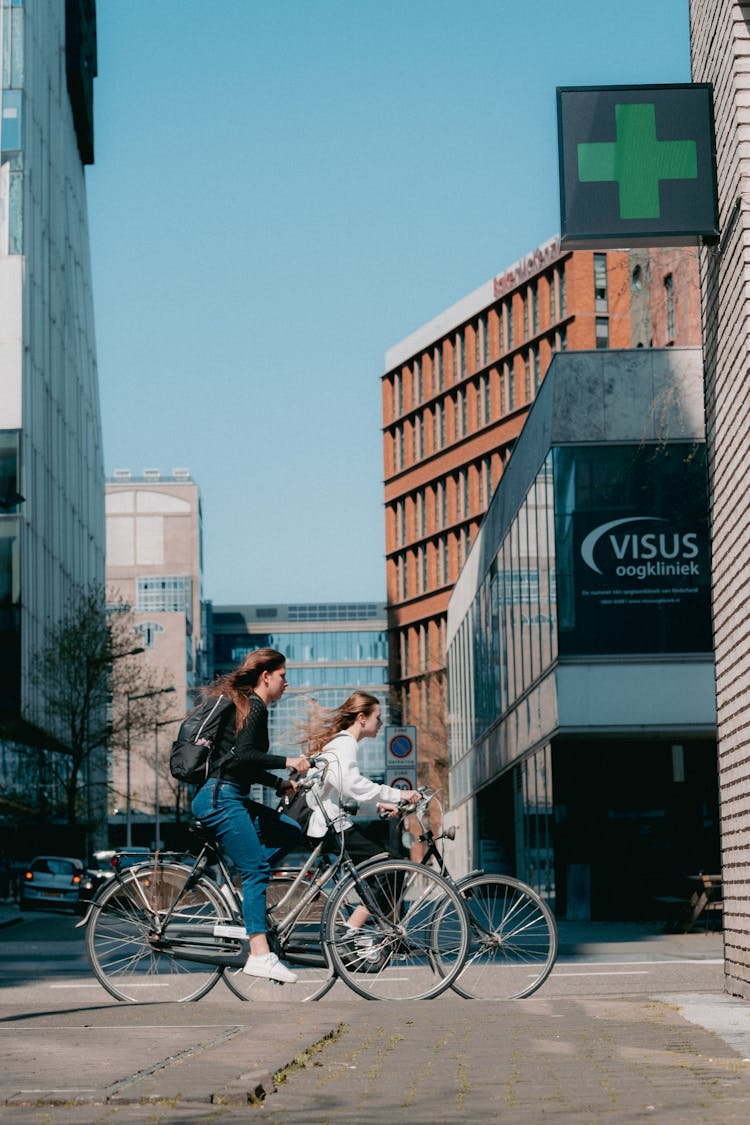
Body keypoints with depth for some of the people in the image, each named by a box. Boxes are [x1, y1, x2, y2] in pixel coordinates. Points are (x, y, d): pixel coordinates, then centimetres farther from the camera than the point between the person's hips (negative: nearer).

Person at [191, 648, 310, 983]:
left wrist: (281, 784, 26)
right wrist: (287, 762, -22)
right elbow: (242, 756, -22)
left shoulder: (242, 704, 21)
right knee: (257, 871, -12)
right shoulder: (254, 706, -9)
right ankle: (260, 955, -15)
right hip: (221, 798, -10)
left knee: (289, 831, 11)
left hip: (227, 798, 10)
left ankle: (239, 882, 4)